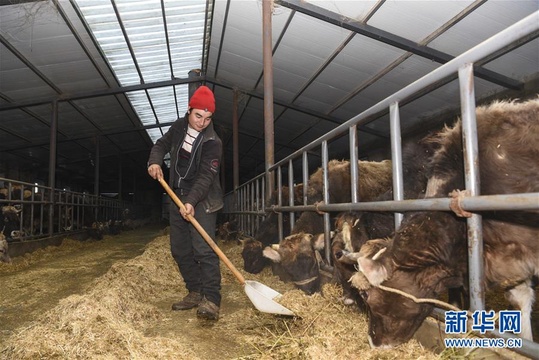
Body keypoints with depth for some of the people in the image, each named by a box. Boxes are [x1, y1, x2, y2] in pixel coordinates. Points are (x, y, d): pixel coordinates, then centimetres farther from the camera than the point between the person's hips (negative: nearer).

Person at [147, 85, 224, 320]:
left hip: (201, 200, -7)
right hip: (178, 197, 7)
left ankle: (211, 300, -15)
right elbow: (161, 145, 16)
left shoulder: (213, 143, -16)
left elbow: (205, 177, -23)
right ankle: (195, 292, 21)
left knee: (203, 249, -18)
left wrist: (191, 202, -35)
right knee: (179, 249, 10)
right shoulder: (179, 127, 3)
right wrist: (155, 161, -6)